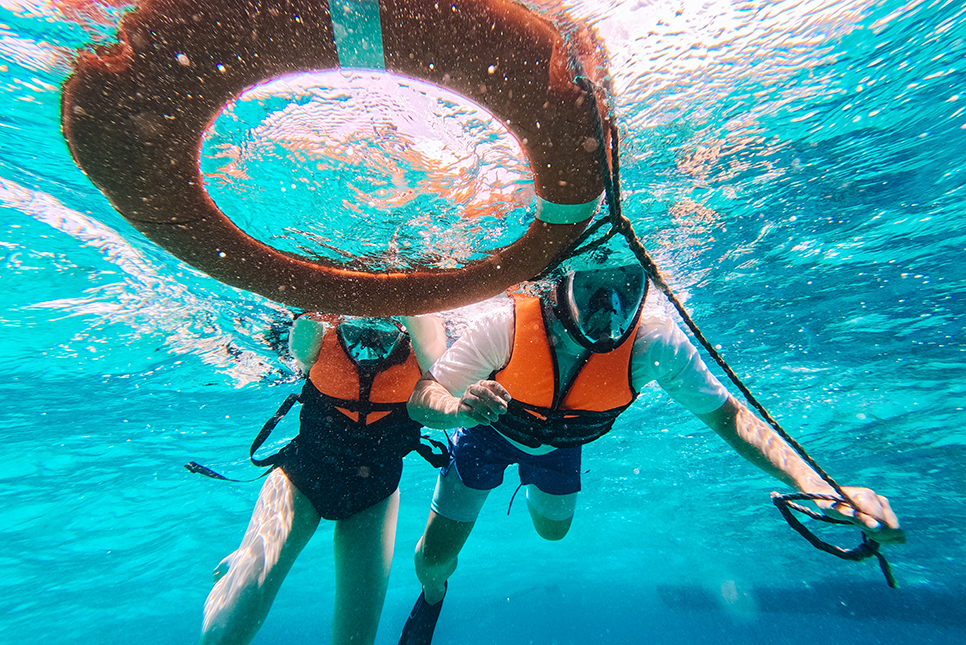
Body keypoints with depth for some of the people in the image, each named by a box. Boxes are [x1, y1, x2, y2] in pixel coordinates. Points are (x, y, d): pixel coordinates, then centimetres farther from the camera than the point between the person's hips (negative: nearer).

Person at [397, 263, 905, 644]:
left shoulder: (656, 346, -35)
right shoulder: (505, 329, -40)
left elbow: (728, 416, -23)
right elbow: (420, 399, -32)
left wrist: (813, 482, -39)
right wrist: (458, 408, -56)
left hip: (558, 443, 2)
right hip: (488, 432, -1)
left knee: (552, 531, 29)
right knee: (435, 558, 8)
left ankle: (528, 478, 63)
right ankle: (432, 594, 50)